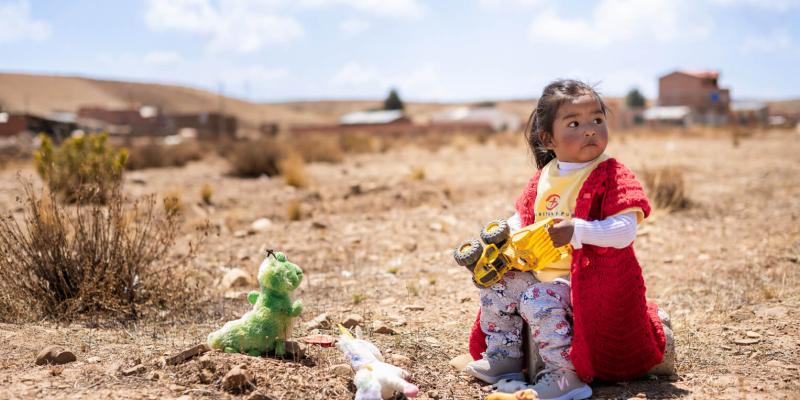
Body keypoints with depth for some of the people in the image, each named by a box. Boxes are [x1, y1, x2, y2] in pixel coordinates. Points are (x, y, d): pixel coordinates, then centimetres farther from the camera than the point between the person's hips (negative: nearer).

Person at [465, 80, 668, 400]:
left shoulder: (612, 176, -13)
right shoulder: (544, 177, 8)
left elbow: (625, 232, -24)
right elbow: (522, 218, 19)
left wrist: (578, 230, -35)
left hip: (588, 278, -8)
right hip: (541, 270, 8)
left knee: (538, 301, -28)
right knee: (495, 284, 3)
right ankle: (503, 356, 17)